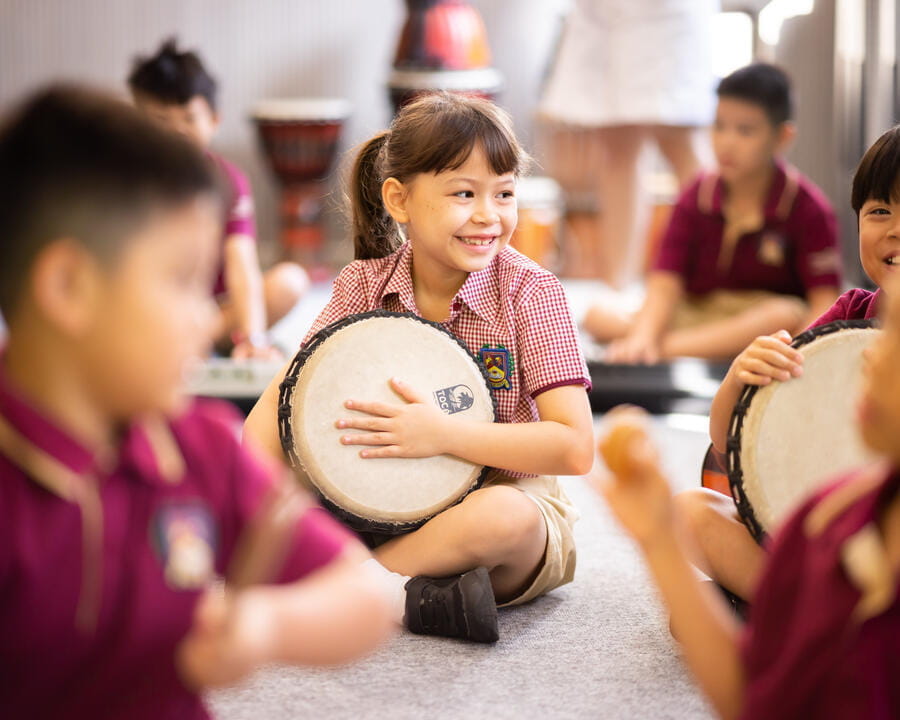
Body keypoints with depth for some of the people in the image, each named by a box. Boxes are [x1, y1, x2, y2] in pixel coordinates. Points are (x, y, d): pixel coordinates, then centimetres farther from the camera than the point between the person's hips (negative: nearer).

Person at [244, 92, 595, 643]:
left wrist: (443, 434, -25)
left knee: (500, 515, -38)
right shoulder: (365, 284, -4)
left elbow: (575, 448, -18)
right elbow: (278, 402, -7)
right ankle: (404, 595, -24)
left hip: (510, 496, -3)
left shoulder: (530, 292, -12)